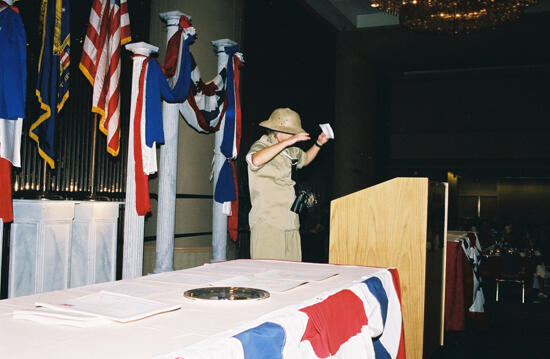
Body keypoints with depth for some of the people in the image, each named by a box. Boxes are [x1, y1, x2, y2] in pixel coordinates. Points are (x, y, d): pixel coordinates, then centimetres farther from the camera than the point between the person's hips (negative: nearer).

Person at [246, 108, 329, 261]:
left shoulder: (289, 150, 17)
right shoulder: (260, 146, -6)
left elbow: (304, 159, 39)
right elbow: (256, 160, -31)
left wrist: (318, 144, 24)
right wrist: (287, 141, -28)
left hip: (290, 224, 7)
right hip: (267, 223, -7)